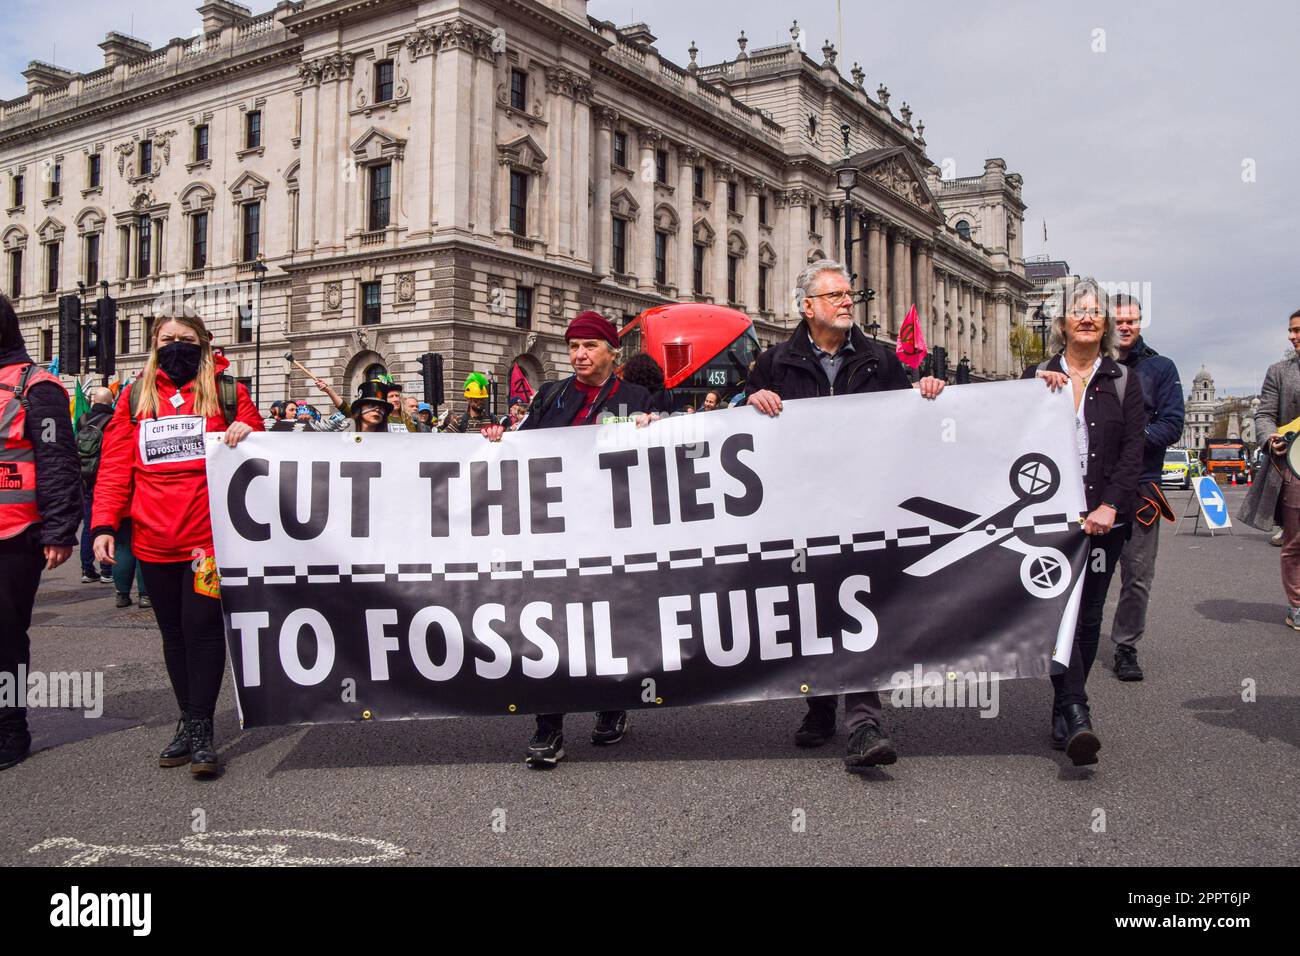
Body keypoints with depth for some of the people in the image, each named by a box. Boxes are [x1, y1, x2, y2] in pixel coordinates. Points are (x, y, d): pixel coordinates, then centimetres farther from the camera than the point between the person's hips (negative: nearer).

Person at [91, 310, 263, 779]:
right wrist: (104, 524, -2)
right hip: (153, 540, 3)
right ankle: (187, 721, 24)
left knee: (202, 627, -4)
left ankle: (201, 731, 3)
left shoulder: (227, 392, 5)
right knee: (173, 631, 12)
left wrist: (246, 434, -13)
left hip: (209, 534, -3)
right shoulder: (136, 396, 12)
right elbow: (115, 466, 8)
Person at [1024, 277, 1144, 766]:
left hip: (1103, 515, 1)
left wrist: (1109, 506, -11)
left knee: (1088, 615, 5)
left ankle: (1064, 713, 17)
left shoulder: (1122, 380, 10)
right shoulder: (1037, 375, 9)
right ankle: (1075, 712, -17)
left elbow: (1133, 448, 2)